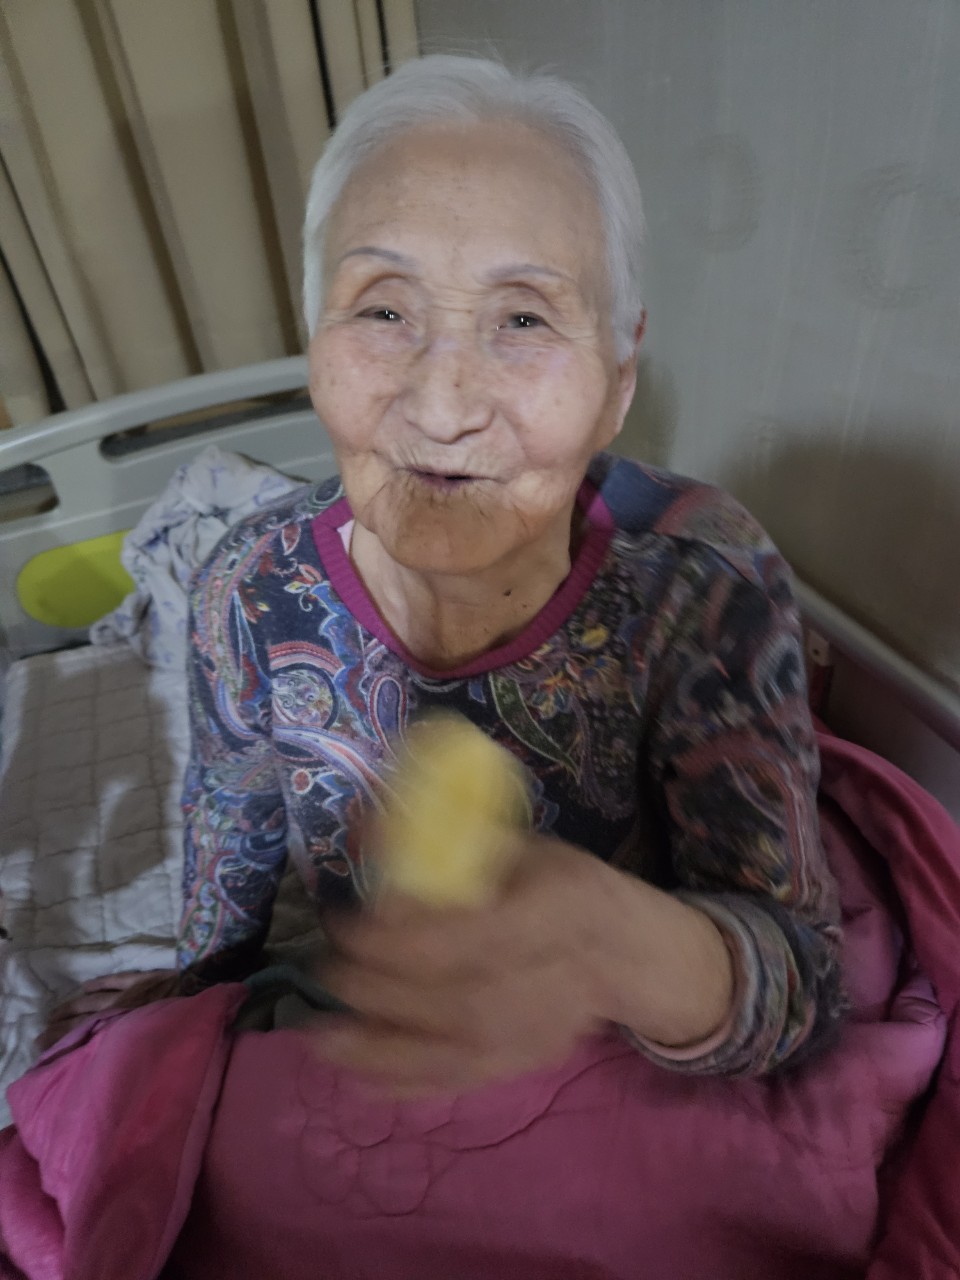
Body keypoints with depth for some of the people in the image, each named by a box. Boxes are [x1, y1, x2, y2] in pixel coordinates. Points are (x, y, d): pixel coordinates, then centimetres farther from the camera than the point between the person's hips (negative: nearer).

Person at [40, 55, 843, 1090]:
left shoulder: (706, 583, -27)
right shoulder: (252, 595, -21)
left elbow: (805, 993, -27)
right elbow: (232, 821, -1)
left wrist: (624, 947, -48)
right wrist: (204, 983, 13)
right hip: (365, 1046, 1)